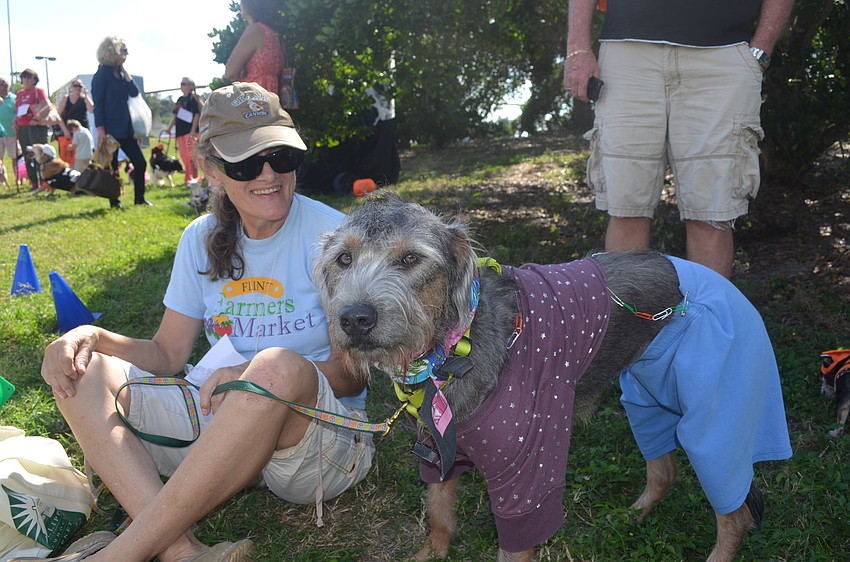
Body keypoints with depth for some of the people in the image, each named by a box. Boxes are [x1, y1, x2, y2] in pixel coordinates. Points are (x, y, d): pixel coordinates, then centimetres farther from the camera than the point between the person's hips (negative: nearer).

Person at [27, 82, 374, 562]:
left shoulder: (330, 234, -9)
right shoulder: (203, 239, 7)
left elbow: (352, 375, -10)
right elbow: (168, 354, 10)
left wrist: (253, 377, -26)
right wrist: (92, 337, -9)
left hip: (325, 429, -5)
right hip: (219, 423, 5)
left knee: (280, 366, -37)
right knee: (79, 370, -6)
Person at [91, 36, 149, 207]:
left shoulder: (120, 73, 12)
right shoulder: (102, 74, -9)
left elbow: (135, 93, 1)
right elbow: (98, 103, -13)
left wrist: (124, 71, -2)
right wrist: (100, 130, -18)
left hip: (125, 128, 7)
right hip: (110, 129, -7)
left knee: (140, 163, 6)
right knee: (112, 167, 1)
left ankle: (139, 199, 16)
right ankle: (114, 203, 11)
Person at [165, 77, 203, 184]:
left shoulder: (193, 98, -5)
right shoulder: (180, 99, 17)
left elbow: (197, 114, -13)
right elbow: (175, 115, 22)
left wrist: (193, 130, -20)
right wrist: (169, 127, 15)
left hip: (190, 131, -8)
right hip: (180, 131, 8)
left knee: (191, 156, -11)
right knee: (184, 157, 11)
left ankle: (194, 178, -6)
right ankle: (187, 179, 20)